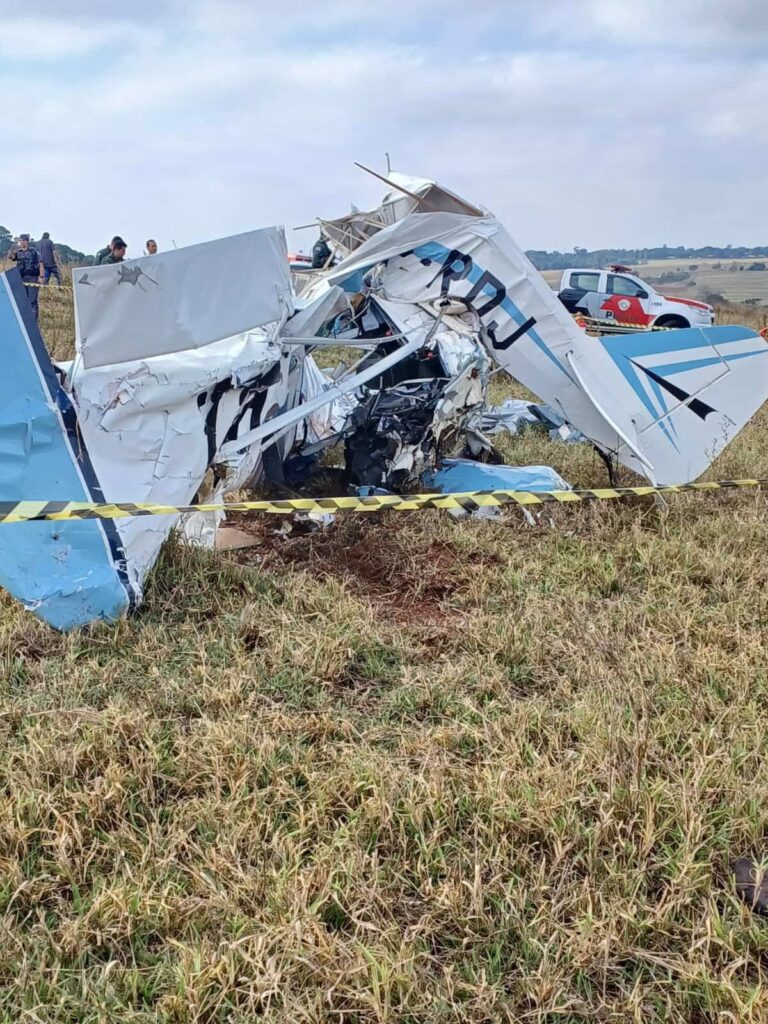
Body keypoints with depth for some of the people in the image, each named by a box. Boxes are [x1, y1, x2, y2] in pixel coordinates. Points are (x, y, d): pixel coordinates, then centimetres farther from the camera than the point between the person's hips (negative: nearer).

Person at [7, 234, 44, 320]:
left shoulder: (33, 251, 0)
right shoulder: (18, 252, 10)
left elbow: (40, 264, -2)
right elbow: (10, 257, -7)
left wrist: (41, 277, -11)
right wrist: (12, 248, -23)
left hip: (32, 278, -5)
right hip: (22, 279, 5)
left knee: (32, 300, -8)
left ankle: (34, 319, -6)